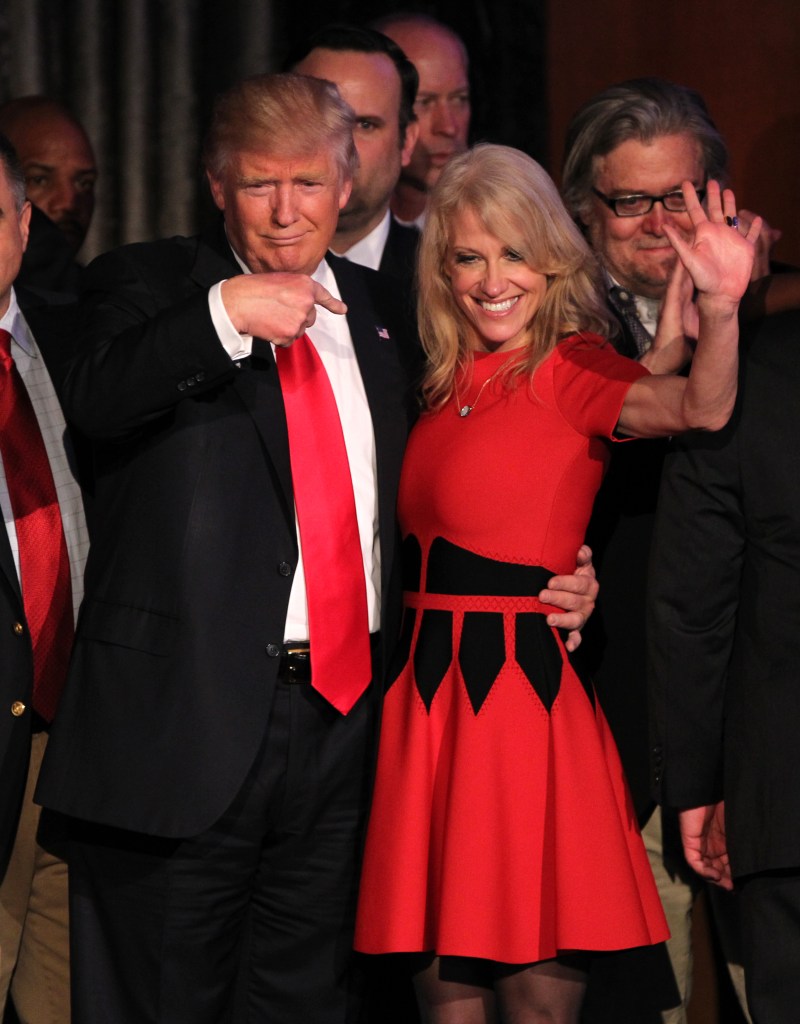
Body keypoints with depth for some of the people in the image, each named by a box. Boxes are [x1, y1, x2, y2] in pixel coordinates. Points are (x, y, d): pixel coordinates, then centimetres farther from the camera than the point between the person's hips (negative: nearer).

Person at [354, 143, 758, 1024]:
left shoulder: (569, 370, -4)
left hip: (526, 682, -6)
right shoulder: (444, 386, 14)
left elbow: (700, 407, -24)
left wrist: (719, 306, -41)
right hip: (428, 694, 6)